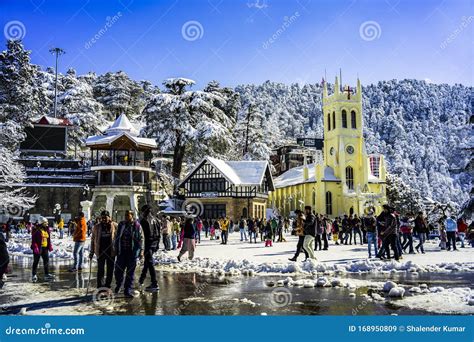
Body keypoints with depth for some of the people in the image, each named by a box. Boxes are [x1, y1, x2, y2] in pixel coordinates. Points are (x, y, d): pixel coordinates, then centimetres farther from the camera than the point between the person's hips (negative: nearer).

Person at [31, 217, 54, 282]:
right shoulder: (36, 230, -11)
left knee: (46, 260, 8)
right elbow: (34, 240, -14)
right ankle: (34, 275, 12)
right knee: (36, 261, 2)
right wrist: (35, 247, -21)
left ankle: (47, 274, 15)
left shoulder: (47, 230, 12)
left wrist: (50, 246, 8)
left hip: (45, 248, 7)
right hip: (38, 248, -7)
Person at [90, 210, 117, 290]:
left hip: (111, 252, 0)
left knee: (110, 270, 9)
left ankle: (108, 286, 22)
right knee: (100, 270, -2)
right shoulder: (96, 227, 3)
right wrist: (91, 252, 6)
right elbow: (92, 240, 9)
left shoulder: (114, 226, -1)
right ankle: (100, 287, 2)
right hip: (100, 252, 0)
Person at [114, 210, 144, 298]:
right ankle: (118, 285, 33)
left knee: (130, 272, 2)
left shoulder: (137, 225, -3)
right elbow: (117, 237, 15)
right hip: (121, 251, 3)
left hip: (132, 252, -3)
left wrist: (141, 250, -7)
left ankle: (128, 291, 11)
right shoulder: (121, 224, 8)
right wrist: (115, 248, 13)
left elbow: (141, 239, -2)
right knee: (118, 270, 4)